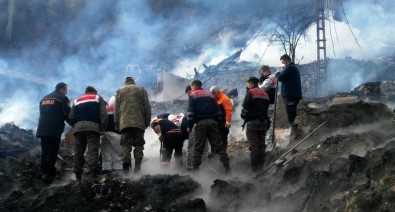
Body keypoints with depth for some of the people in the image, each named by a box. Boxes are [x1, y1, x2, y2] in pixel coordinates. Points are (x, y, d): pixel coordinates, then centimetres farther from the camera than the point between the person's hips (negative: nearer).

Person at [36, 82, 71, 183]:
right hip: (54, 130, -6)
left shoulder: (44, 98, 21)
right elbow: (67, 115, -1)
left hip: (42, 129, 7)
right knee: (52, 152, -8)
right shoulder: (63, 98, 0)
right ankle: (49, 174, -15)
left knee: (45, 151, 9)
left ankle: (45, 172, 7)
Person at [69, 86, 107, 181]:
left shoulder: (77, 101, 26)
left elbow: (71, 117, 15)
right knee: (93, 150, -12)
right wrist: (103, 128, 2)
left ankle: (77, 175, 2)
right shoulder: (98, 98, 17)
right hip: (93, 126, -3)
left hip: (78, 127, 4)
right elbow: (103, 114, 3)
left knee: (78, 151, 6)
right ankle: (93, 172, -26)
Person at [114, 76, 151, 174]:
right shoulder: (141, 90, 12)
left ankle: (126, 167, -11)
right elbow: (147, 107, 7)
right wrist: (147, 121, 10)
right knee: (138, 145, 3)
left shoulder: (120, 91, 14)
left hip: (124, 123, 0)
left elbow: (116, 109, 10)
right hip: (139, 122, 0)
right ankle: (137, 167, -4)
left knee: (125, 145, -2)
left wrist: (117, 123, 13)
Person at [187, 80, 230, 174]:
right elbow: (217, 110, 14)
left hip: (200, 123, -3)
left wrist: (189, 126, 0)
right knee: (218, 146, 2)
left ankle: (195, 168, -3)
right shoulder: (210, 95, 18)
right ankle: (227, 167, -6)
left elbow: (191, 112, -5)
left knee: (198, 148, 1)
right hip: (212, 122, 3)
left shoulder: (192, 96, 4)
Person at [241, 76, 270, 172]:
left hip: (253, 122, -7)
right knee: (261, 144, 11)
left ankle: (254, 167, -7)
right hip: (263, 121, 7)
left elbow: (245, 107, -11)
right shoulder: (265, 94, 15)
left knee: (253, 145, -5)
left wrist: (243, 116, 6)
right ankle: (261, 165, 12)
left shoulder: (250, 92, -9)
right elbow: (266, 107, 16)